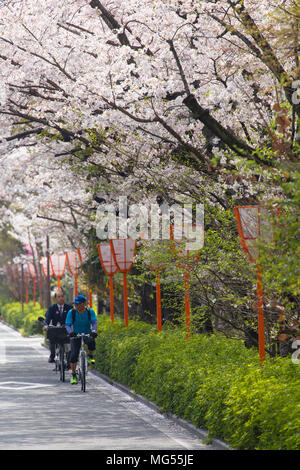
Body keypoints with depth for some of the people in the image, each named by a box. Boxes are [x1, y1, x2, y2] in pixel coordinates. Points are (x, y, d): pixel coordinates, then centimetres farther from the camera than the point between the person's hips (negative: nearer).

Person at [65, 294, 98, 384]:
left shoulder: (90, 312, -8)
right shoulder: (71, 312, -9)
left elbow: (94, 323, -17)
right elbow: (67, 325, -15)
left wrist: (93, 331, -38)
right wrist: (70, 332, -37)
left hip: (87, 334, 0)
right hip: (75, 335, 0)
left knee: (91, 341, -36)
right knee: (74, 355, -14)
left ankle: (90, 356, -7)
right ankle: (73, 375, 1)